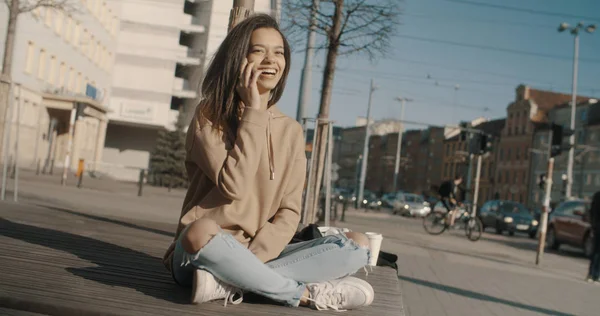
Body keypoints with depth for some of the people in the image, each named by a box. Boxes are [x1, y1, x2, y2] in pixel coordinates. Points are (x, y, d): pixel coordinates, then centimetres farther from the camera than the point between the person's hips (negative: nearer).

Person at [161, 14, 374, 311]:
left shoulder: (291, 131, 7)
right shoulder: (209, 115, -4)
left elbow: (289, 212, 1)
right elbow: (233, 186, -19)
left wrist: (253, 258, -17)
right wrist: (252, 112, -13)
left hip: (258, 257, 4)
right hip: (201, 252, -4)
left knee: (358, 245, -12)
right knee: (201, 231, -39)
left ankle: (231, 282, -22)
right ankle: (307, 293, -21)